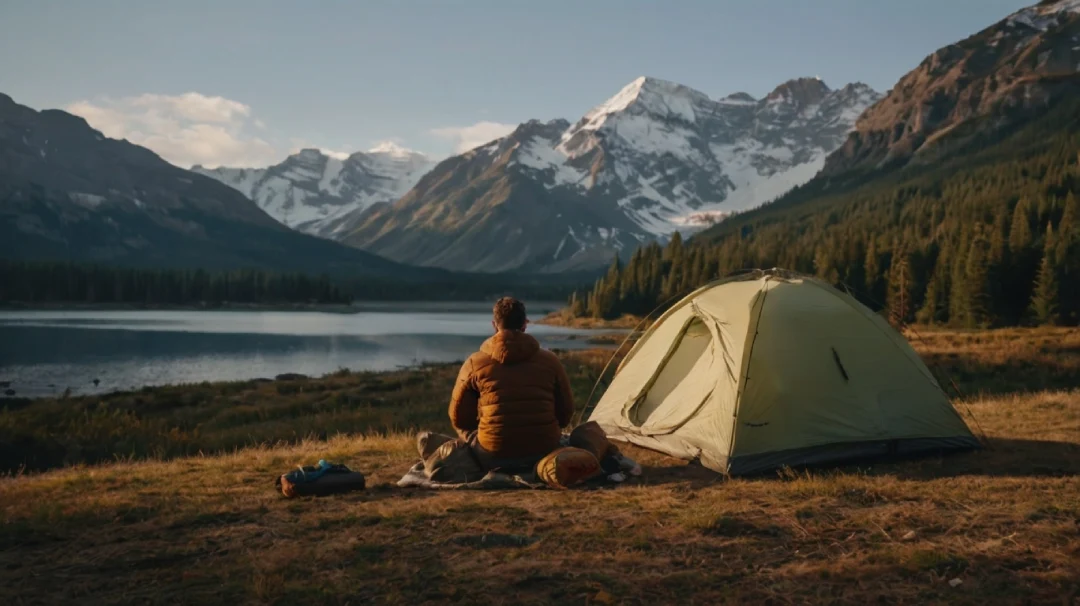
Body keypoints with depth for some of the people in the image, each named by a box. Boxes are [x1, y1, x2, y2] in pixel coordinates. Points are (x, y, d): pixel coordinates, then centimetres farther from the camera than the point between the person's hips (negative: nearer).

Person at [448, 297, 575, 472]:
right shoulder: (550, 361, 0)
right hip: (544, 455, 2)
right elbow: (565, 413, 7)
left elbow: (459, 418, 3)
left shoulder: (475, 363, -4)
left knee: (463, 427, 29)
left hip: (493, 460, -1)